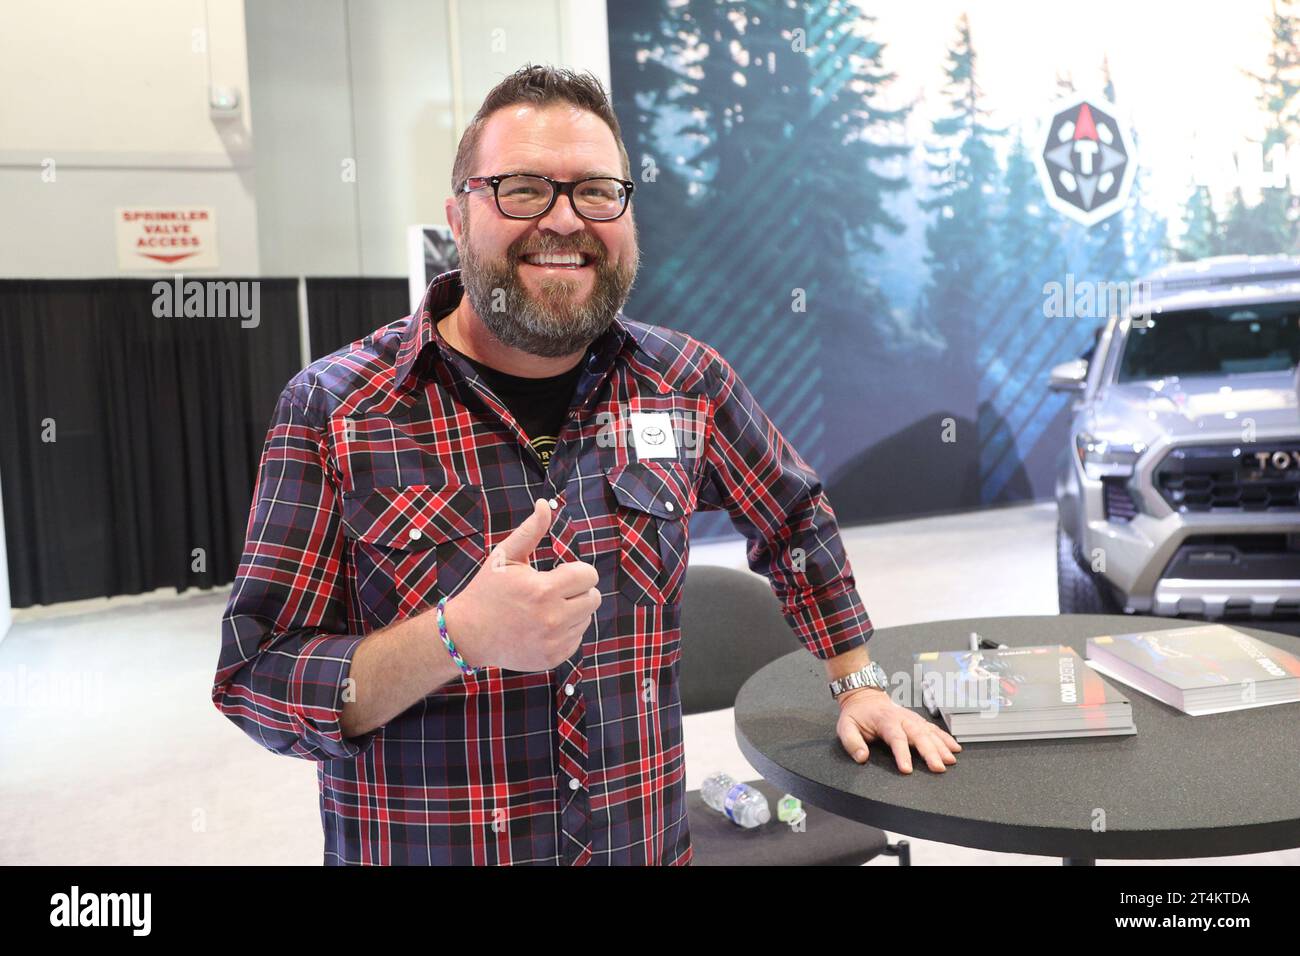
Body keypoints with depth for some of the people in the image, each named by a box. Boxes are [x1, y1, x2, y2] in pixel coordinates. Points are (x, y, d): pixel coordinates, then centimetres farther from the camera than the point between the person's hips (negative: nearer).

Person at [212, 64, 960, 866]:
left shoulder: (683, 383, -5)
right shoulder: (334, 410, -13)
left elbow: (797, 522, 13)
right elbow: (253, 685, -14)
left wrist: (858, 681, 10)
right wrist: (460, 637, -28)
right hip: (416, 849, -2)